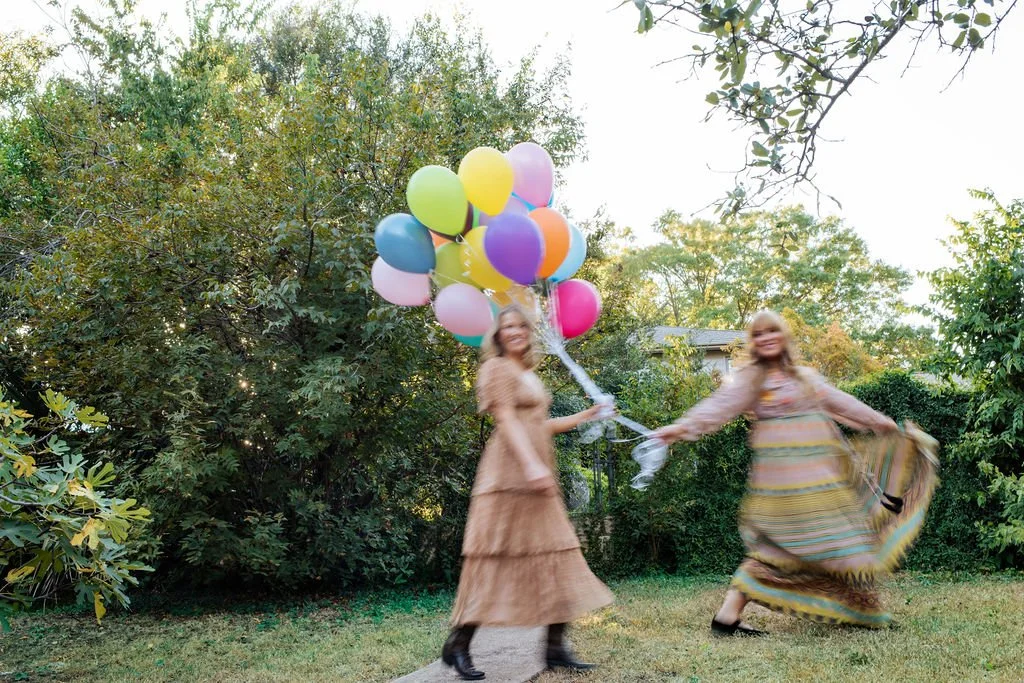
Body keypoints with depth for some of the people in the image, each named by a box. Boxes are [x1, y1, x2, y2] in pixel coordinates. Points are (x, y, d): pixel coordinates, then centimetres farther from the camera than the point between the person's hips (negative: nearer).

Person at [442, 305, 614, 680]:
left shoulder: (529, 374, 22)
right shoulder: (496, 368, -4)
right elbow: (507, 421, -16)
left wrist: (582, 417, 25)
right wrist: (532, 465, -27)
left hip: (537, 474, 9)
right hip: (510, 474, -9)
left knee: (555, 557, 5)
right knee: (498, 557, -7)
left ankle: (556, 646, 9)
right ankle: (458, 644, 4)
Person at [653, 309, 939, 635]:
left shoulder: (806, 376, 17)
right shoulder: (750, 379, -4)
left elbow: (839, 401, 26)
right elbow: (720, 405, -16)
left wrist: (879, 421, 29)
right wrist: (684, 426, -32)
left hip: (820, 472, 7)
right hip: (783, 471, -7)